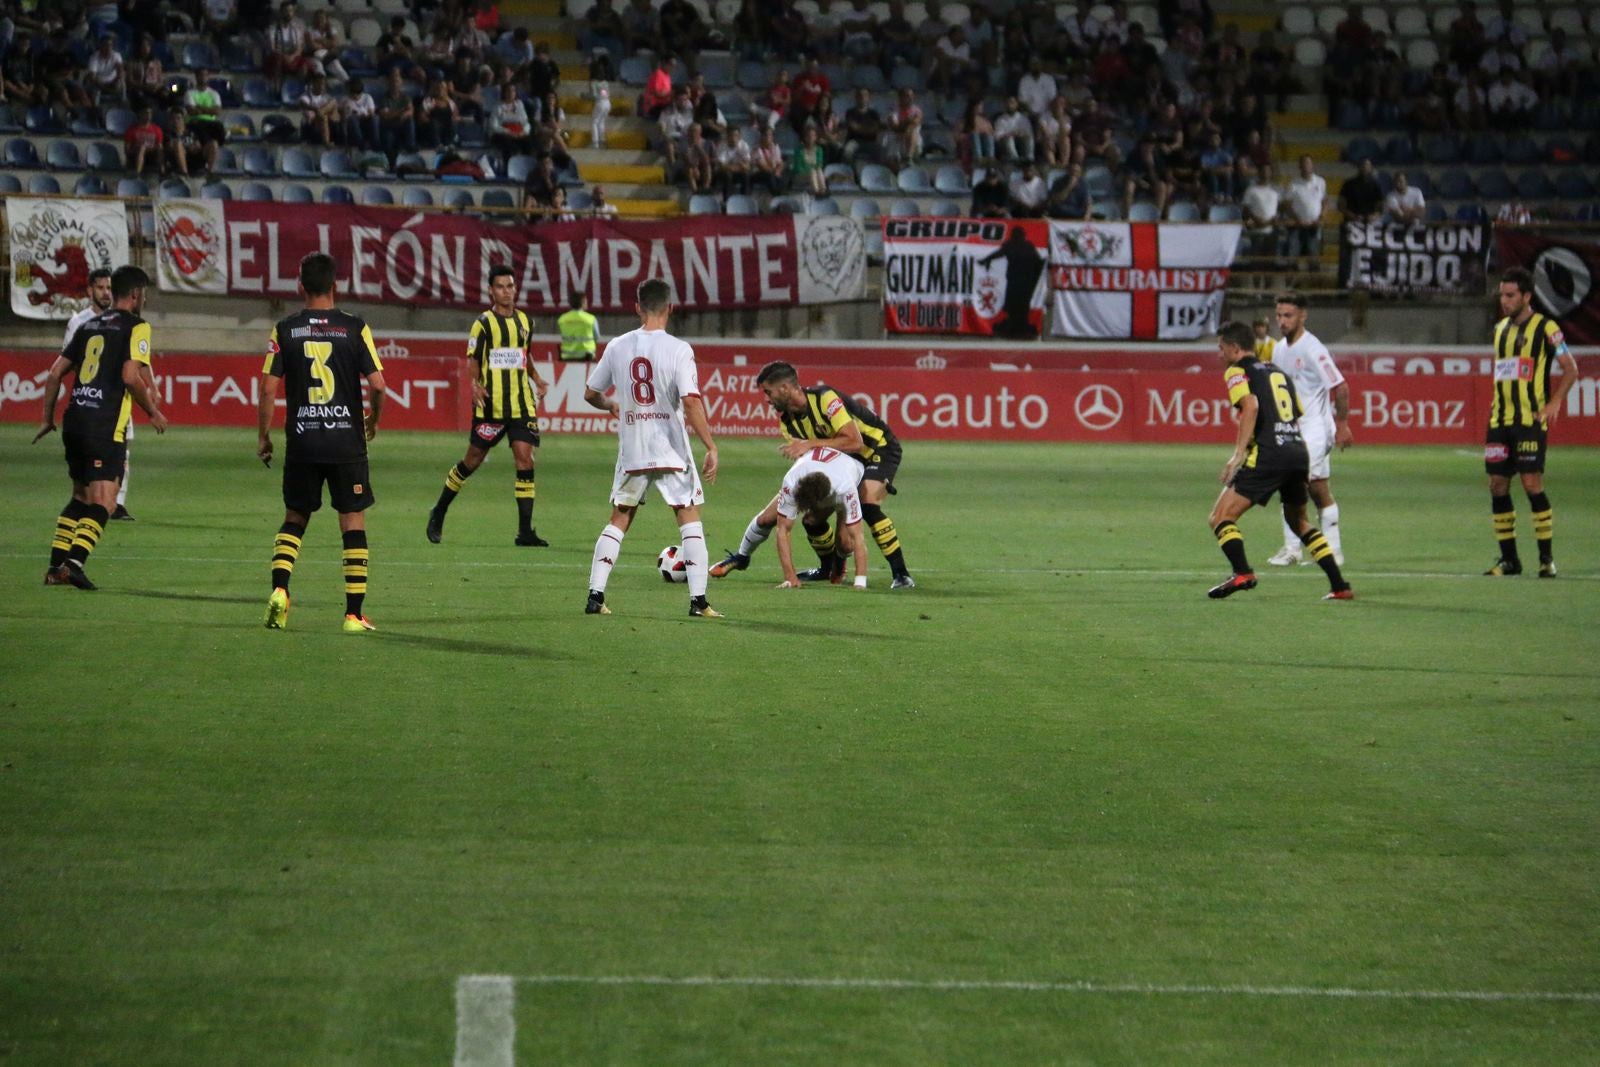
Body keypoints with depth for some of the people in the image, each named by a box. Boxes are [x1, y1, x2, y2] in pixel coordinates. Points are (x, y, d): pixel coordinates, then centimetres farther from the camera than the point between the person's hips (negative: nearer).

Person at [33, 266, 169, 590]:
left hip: (74, 420, 7)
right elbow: (130, 377, -15)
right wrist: (153, 412, -2)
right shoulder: (136, 326, -3)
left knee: (81, 496, 19)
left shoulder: (89, 326, 17)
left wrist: (48, 418, 23)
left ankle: (56, 565, 14)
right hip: (106, 426, -7)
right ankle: (74, 563, -24)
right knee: (102, 502, -7)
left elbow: (55, 373, 16)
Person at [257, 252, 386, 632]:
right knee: (353, 522, 5)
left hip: (301, 441, 1)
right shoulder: (355, 329, -4)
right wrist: (373, 420, 13)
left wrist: (263, 436, 9)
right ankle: (354, 612, 2)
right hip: (347, 440, -1)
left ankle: (279, 589, -5)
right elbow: (377, 384, -6)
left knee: (294, 518, 16)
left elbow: (268, 388, -2)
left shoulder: (285, 330, 0)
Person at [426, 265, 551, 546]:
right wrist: (474, 385, -21)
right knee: (473, 460, 2)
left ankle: (525, 531, -6)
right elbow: (473, 362, -3)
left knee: (525, 458, -6)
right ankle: (439, 513, 23)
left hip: (521, 404, 4)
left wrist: (537, 379, 11)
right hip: (490, 404, -4)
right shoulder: (483, 323, -3)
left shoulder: (524, 321, 13)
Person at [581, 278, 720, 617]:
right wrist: (711, 448, -14)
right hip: (671, 450, -3)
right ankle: (698, 601, -2)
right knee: (690, 520, 6)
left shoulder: (617, 347, 2)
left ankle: (595, 596, 7)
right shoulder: (678, 350, -10)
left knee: (619, 521, 14)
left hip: (631, 450, 3)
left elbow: (590, 394, 11)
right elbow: (691, 401, -18)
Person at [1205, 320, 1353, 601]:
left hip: (1267, 454, -7)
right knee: (1298, 521, 25)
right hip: (1299, 450, 7)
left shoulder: (1237, 371, 4)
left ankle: (1242, 573, -25)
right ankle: (1339, 585, 19)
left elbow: (1251, 406, -15)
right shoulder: (1278, 373, 25)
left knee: (1220, 517, -3)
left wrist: (1238, 454, -19)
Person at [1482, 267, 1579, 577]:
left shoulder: (1545, 328, -5)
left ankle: (1547, 557, -3)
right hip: (1500, 421, 7)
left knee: (1532, 483, -11)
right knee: (1497, 485, 3)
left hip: (1530, 420, -7)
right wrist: (1497, 401, 13)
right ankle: (1509, 558, 11)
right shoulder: (1500, 328, 14)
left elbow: (1570, 369, -3)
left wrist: (1554, 403, -12)